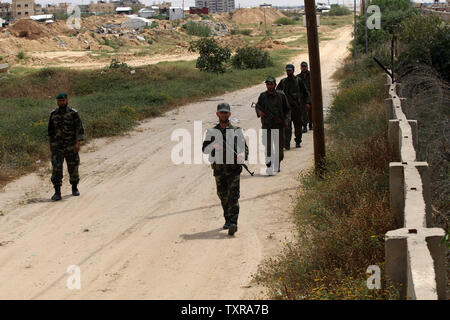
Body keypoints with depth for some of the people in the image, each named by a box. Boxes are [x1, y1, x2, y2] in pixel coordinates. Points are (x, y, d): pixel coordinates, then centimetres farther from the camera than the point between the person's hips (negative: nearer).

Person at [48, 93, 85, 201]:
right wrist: (50, 144, 15)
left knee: (73, 167, 9)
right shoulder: (54, 114, 4)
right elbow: (50, 130, 14)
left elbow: (79, 128, -10)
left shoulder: (73, 113, -6)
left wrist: (77, 143, -19)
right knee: (56, 168, -11)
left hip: (71, 146, -1)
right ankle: (57, 193, -13)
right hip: (57, 146, 1)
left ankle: (74, 188, 31)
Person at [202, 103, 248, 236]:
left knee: (233, 196, -13)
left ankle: (233, 223, -20)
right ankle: (227, 220, 25)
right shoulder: (212, 132, 9)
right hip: (218, 169, 3)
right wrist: (214, 145, -16)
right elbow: (204, 149, 4)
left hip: (234, 168, -3)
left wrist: (242, 155, -18)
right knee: (223, 196, 10)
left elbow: (244, 147, 4)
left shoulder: (237, 131, 5)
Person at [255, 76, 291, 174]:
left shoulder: (281, 95, 1)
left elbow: (287, 109, 7)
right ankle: (269, 168, -7)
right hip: (266, 125, 0)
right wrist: (259, 112, -7)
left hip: (279, 126, 0)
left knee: (279, 147, 8)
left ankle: (277, 165, 26)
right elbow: (257, 106, 16)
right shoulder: (262, 96, 3)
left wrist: (286, 121, -7)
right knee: (267, 147, -8)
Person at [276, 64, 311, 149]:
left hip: (297, 107, 0)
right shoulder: (283, 82, 6)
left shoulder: (298, 81, 2)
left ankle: (298, 142, 24)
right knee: (287, 127, -10)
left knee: (298, 126, 8)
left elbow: (306, 93, 7)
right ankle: (286, 144, -16)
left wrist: (307, 102, -5)